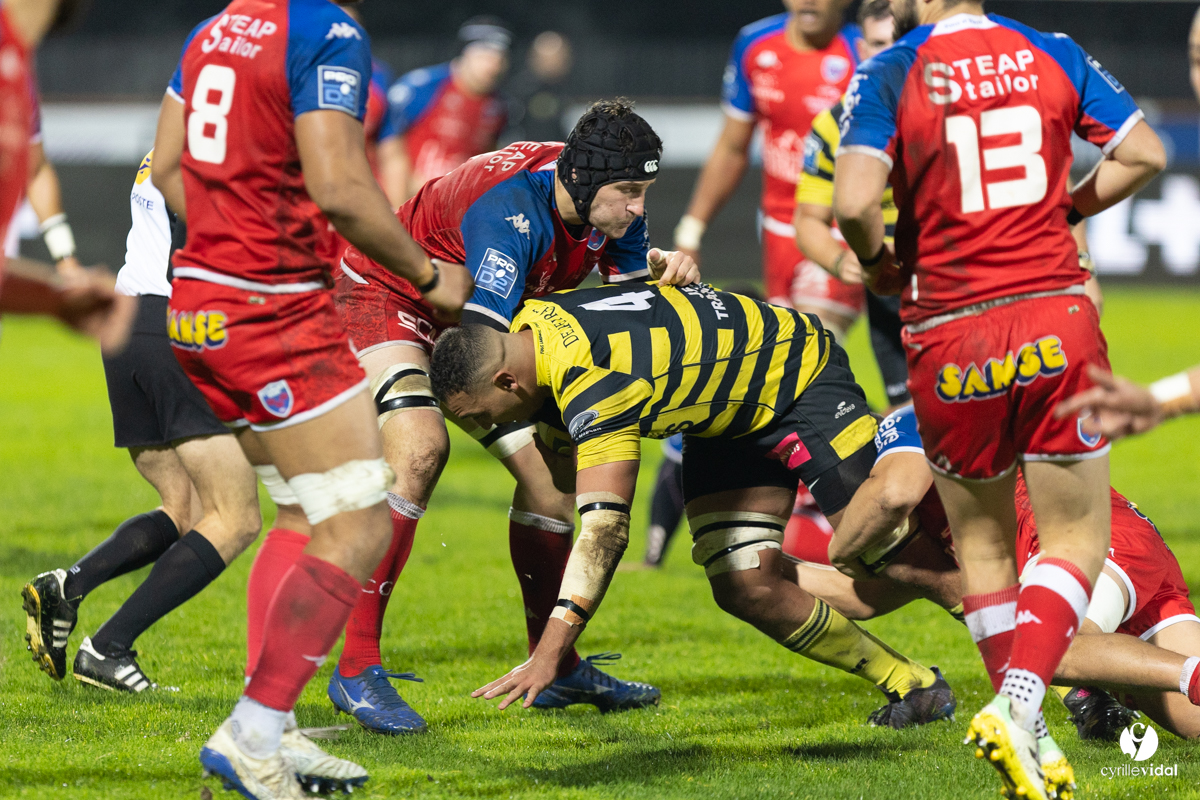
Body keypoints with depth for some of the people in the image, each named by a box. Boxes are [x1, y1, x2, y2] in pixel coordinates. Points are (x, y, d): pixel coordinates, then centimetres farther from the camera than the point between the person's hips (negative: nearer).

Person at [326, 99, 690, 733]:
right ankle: (356, 668, -30)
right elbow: (484, 345, -44)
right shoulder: (511, 208, -37)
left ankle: (554, 666, 18)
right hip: (384, 297, -8)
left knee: (548, 465, 2)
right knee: (419, 449, -31)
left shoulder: (609, 206, -13)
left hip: (472, 320, 8)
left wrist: (664, 269, -23)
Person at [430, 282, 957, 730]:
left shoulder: (592, 388, -39)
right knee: (746, 590, -5)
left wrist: (549, 653, -48)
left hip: (803, 376, -8)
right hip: (726, 419, 8)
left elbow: (605, 531, -45)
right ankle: (907, 682, 6)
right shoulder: (529, 322, -11)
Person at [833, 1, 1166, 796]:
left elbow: (853, 201, -18)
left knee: (982, 545, 18)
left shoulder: (889, 75, -5)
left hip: (952, 339, -1)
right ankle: (1020, 702, -13)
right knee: (1077, 540, 8)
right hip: (1057, 322, 1)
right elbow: (1143, 155, 4)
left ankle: (1020, 722, 17)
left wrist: (879, 265, 3)